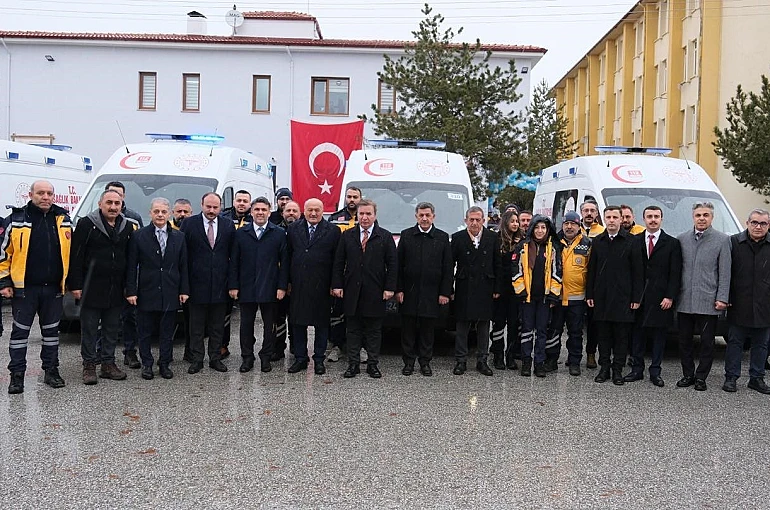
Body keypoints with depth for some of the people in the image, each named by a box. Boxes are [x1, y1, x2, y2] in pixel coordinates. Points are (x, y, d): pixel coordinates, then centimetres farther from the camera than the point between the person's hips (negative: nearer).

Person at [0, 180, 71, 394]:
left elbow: (72, 252, 12)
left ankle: (51, 370, 23)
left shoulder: (63, 220, 5)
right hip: (24, 288, -2)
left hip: (53, 288, 3)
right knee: (20, 331, 4)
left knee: (51, 331, 12)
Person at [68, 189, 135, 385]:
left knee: (112, 329, 11)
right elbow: (76, 256, -7)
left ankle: (108, 364, 22)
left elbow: (131, 257, 11)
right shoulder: (86, 224, -4)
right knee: (89, 329, 5)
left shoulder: (128, 227, 8)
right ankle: (89, 366, 14)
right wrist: (75, 285, -11)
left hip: (117, 289, 4)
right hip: (92, 288, -4)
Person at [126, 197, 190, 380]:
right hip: (146, 293, -1)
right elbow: (132, 266, -1)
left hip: (170, 294, 2)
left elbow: (183, 267, 7)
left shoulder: (179, 237, 6)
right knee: (145, 332, 8)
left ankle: (165, 364, 20)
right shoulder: (138, 236, 0)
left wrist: (184, 290, 2)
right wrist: (131, 291, -6)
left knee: (167, 332, 9)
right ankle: (147, 364, 20)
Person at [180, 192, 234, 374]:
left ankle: (215, 358, 21)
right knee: (196, 327, 7)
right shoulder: (189, 224, 0)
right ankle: (196, 360, 16)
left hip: (220, 284, 2)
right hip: (197, 284, -2)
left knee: (217, 327, 11)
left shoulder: (228, 226, 5)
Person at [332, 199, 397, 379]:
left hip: (375, 293, -1)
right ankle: (353, 364, 17)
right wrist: (337, 285, -1)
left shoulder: (385, 237, 2)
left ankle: (373, 364, 17)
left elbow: (393, 264, 0)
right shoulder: (347, 235, 7)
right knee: (353, 330, 8)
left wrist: (389, 288, -7)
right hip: (351, 291, 2)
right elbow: (338, 262, 7)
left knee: (374, 330, 7)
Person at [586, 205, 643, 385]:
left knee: (621, 335, 3)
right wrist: (589, 294, 5)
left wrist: (636, 297, -6)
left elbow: (637, 272, -2)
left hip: (622, 296, -3)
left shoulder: (631, 241, 0)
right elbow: (591, 270, 10)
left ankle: (617, 369, 13)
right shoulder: (597, 241, 9)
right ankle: (604, 367, 18)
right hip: (601, 296, 3)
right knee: (603, 334, 8)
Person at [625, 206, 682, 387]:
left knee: (659, 335, 5)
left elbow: (675, 274, 0)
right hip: (638, 297, 1)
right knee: (637, 334, 6)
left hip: (661, 298, -1)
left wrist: (670, 297, -9)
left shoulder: (672, 243, 3)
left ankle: (655, 371, 14)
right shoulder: (634, 241, 7)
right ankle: (637, 369, 15)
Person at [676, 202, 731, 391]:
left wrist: (722, 298, -8)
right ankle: (688, 375, 23)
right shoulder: (682, 239, 7)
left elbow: (725, 273, -2)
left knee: (707, 342, 5)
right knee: (684, 341, 10)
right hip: (684, 301, 3)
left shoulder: (722, 240, 0)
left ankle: (701, 377, 18)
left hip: (708, 302, -2)